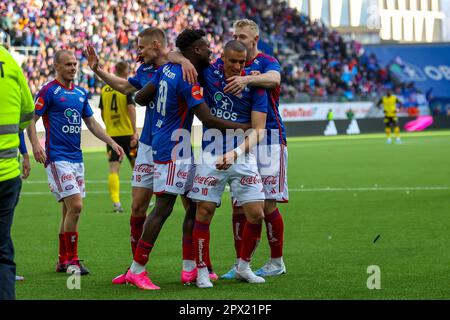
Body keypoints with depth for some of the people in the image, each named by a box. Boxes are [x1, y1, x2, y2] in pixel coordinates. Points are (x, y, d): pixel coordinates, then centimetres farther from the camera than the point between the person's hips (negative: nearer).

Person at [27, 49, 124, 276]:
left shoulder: (81, 93, 14)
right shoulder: (49, 91, -7)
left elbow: (91, 123, 21)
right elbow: (30, 119, -8)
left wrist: (112, 142, 12)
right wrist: (35, 144, -23)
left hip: (76, 157, 7)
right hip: (57, 157, -7)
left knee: (69, 210, 9)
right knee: (75, 206, -15)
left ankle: (63, 260, 17)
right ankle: (71, 259, -7)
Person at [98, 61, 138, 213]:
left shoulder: (105, 89, 7)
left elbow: (103, 114, 12)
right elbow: (131, 109, -14)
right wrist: (135, 132, -15)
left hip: (111, 134, 3)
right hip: (127, 132, -3)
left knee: (113, 169, -1)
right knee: (136, 166, 12)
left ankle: (116, 202, -13)